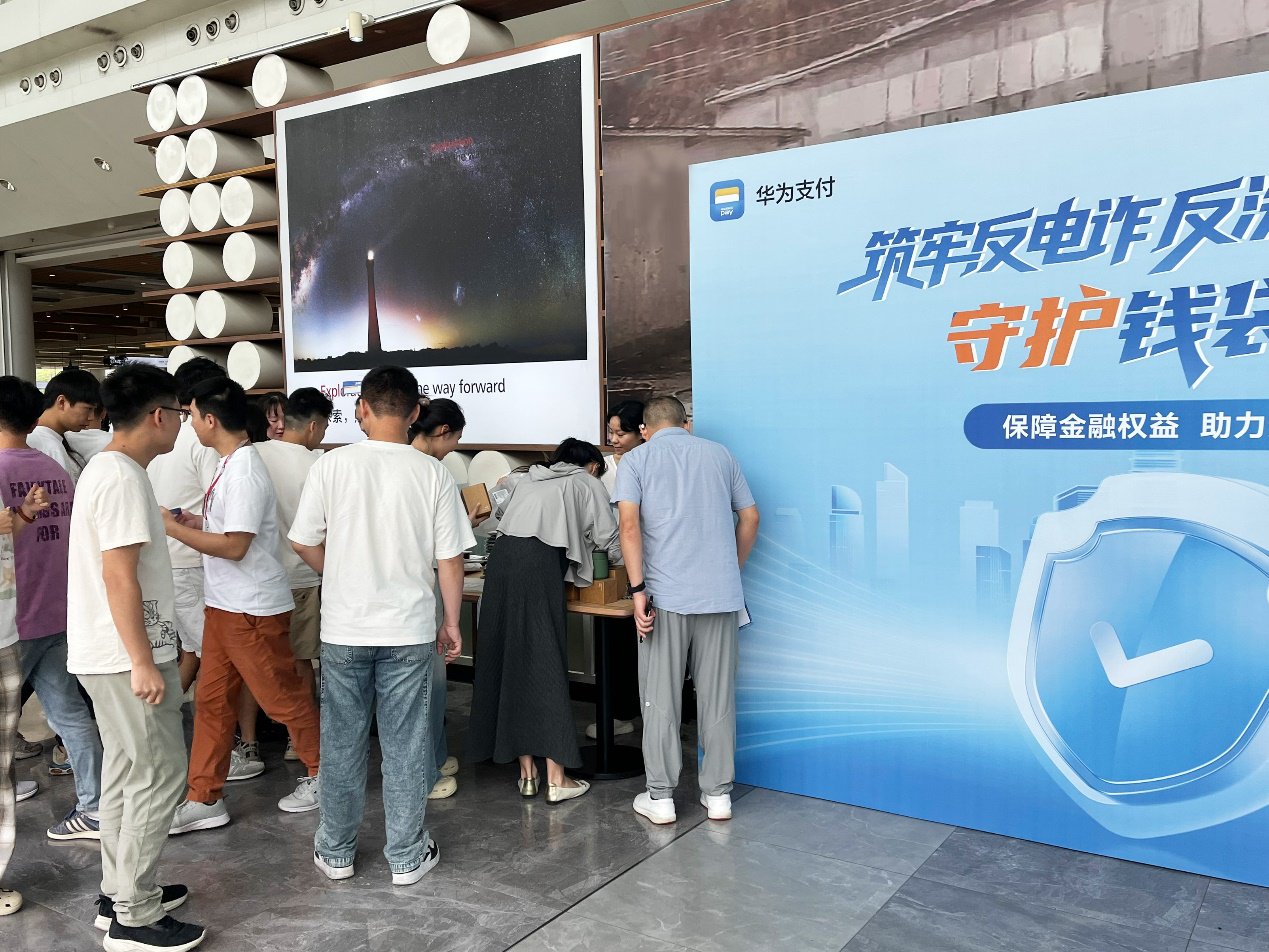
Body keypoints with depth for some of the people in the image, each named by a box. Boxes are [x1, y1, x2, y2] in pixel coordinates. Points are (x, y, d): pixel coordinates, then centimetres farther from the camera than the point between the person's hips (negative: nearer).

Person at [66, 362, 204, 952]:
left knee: (127, 772, 17)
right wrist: (143, 662, -21)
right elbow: (118, 577, -23)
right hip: (126, 656, -10)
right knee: (159, 774, -2)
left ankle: (119, 895, 28)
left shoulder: (105, 468, 12)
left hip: (106, 654, 10)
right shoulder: (124, 478, -20)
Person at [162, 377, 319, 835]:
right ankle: (204, 799, 21)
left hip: (253, 608, -10)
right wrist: (191, 521, 9)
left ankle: (323, 775, 24)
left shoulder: (244, 471, -21)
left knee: (283, 697, 5)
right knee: (211, 699, 12)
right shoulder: (231, 464, 10)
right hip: (224, 605, 10)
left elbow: (235, 545, -24)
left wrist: (173, 529, -18)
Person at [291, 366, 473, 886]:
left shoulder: (332, 465, -8)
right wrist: (452, 621, 8)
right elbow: (449, 559, -5)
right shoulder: (432, 473, -8)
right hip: (409, 629, 0)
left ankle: (336, 852, 28)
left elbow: (305, 543, -2)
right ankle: (407, 857, 21)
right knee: (405, 745, 10)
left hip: (344, 628, 1)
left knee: (342, 743, 14)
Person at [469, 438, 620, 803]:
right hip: (539, 564, -6)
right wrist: (623, 559, 37)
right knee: (546, 665, -2)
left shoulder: (531, 479, 30)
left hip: (501, 557, 6)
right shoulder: (588, 484, 15)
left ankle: (527, 773, 14)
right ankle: (556, 779, 0)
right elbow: (611, 540, 14)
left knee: (509, 662, 8)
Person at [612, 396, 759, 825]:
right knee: (718, 698, 11)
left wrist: (638, 589, -11)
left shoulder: (636, 459, 3)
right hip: (722, 595, 3)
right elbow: (750, 518, 13)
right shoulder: (720, 454, 12)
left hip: (665, 595, -2)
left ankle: (660, 797, 14)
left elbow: (629, 524, -11)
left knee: (661, 700, 8)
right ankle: (718, 793, 19)